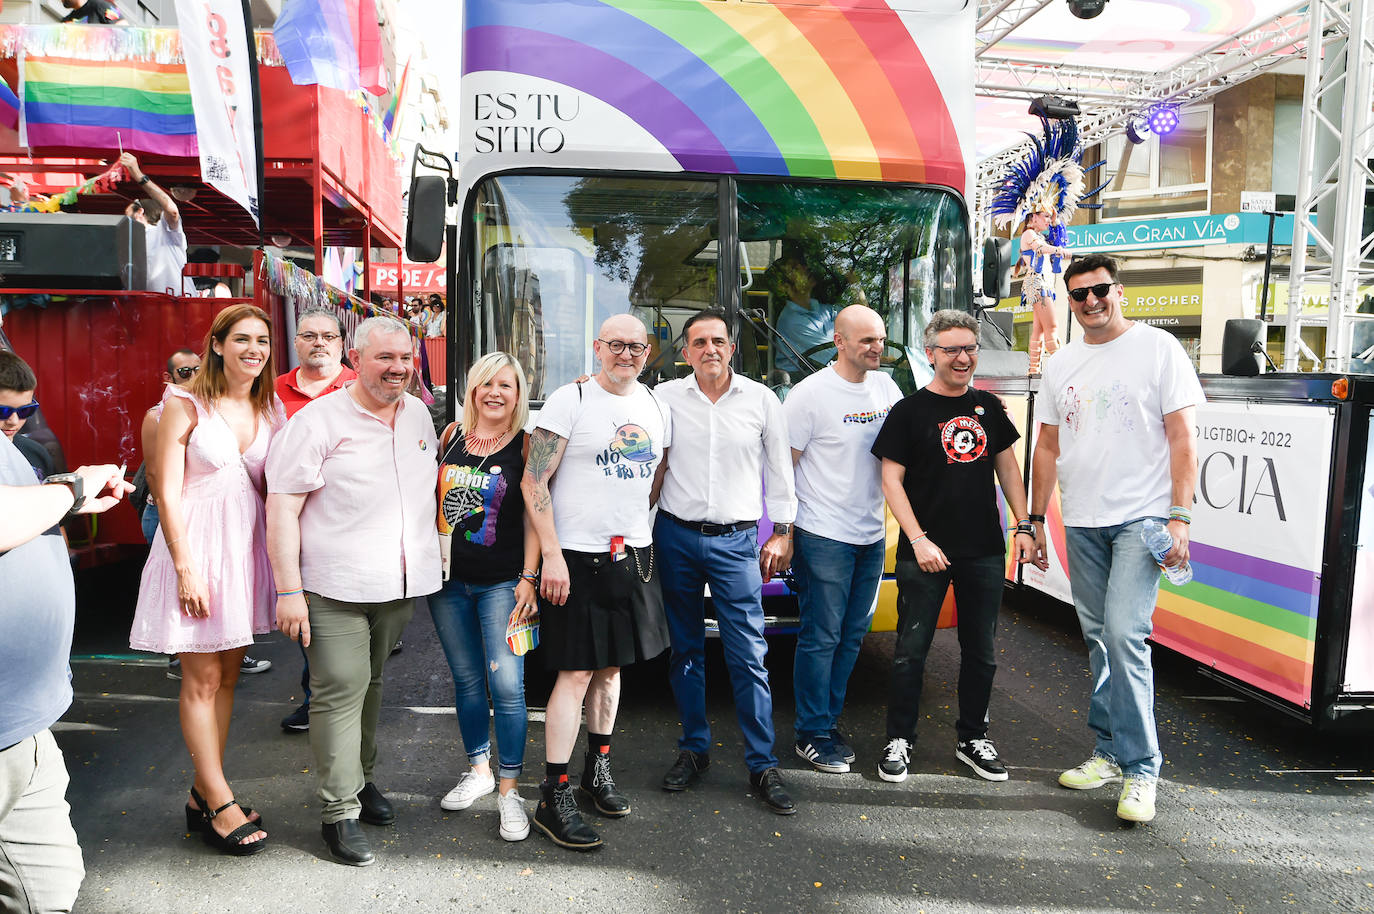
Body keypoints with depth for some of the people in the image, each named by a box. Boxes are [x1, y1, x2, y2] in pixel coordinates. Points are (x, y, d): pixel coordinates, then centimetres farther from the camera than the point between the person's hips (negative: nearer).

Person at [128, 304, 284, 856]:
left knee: (227, 674, 11)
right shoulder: (185, 405, -7)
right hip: (196, 542, -5)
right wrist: (185, 567, -14)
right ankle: (220, 805, 10)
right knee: (202, 678, 1)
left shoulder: (270, 410, 7)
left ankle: (202, 797, 23)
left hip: (248, 543, 6)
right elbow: (167, 492, -9)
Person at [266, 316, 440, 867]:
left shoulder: (419, 415, 9)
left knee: (371, 683, 19)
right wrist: (288, 591, -16)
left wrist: (432, 563, 21)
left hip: (399, 585, 6)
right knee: (340, 691, -3)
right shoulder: (318, 420, -10)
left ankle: (362, 777, 35)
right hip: (335, 588, -6)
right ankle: (339, 812, 8)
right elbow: (281, 507, -12)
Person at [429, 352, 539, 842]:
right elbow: (433, 497, 16)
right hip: (448, 580, 4)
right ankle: (479, 769, 32)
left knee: (507, 684, -5)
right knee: (467, 679, 14)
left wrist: (528, 578, -10)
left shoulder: (526, 444, -5)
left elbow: (533, 514, -5)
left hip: (502, 582, -4)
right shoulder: (452, 434, 6)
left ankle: (509, 789, 9)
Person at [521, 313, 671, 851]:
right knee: (577, 673, -4)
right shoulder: (569, 401, -9)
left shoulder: (655, 407, 10)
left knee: (611, 665, 15)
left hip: (632, 555, 6)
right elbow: (533, 481, -12)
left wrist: (641, 535, 13)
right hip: (576, 557, -6)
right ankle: (553, 797, 5)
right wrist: (552, 555, -17)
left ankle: (598, 769, 30)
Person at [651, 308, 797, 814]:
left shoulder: (760, 399, 3)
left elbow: (779, 466, 8)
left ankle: (763, 764, 7)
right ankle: (694, 749, 25)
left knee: (749, 655, -3)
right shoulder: (665, 397, 2)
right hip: (676, 536, 1)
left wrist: (782, 531, 7)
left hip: (736, 541, -1)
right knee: (685, 650, 11)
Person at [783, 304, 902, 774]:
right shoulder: (810, 394, -11)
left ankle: (828, 720, 28)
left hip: (872, 535, 7)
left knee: (853, 634, 14)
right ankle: (811, 734, 14)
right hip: (823, 537, -6)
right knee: (822, 637, 0)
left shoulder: (886, 387, 7)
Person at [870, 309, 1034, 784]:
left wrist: (1023, 525, 7)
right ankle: (899, 740, 17)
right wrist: (918, 540, -15)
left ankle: (972, 738, 28)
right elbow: (891, 480, -7)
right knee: (911, 650, 2)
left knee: (982, 651, 12)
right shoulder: (909, 411, -4)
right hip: (925, 552, -4)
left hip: (985, 551, 5)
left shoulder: (989, 407, 10)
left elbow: (1007, 467, 16)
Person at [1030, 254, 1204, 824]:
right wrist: (1034, 521, 13)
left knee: (1124, 635, -14)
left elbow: (1182, 439, -5)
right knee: (1099, 639, 11)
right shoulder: (1061, 364, 12)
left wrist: (1180, 517, -13)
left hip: (1142, 518, -5)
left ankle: (1140, 769, -3)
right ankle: (1110, 752, 22)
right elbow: (1047, 448, 16)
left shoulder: (1158, 347, -2)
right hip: (1082, 521, 5)